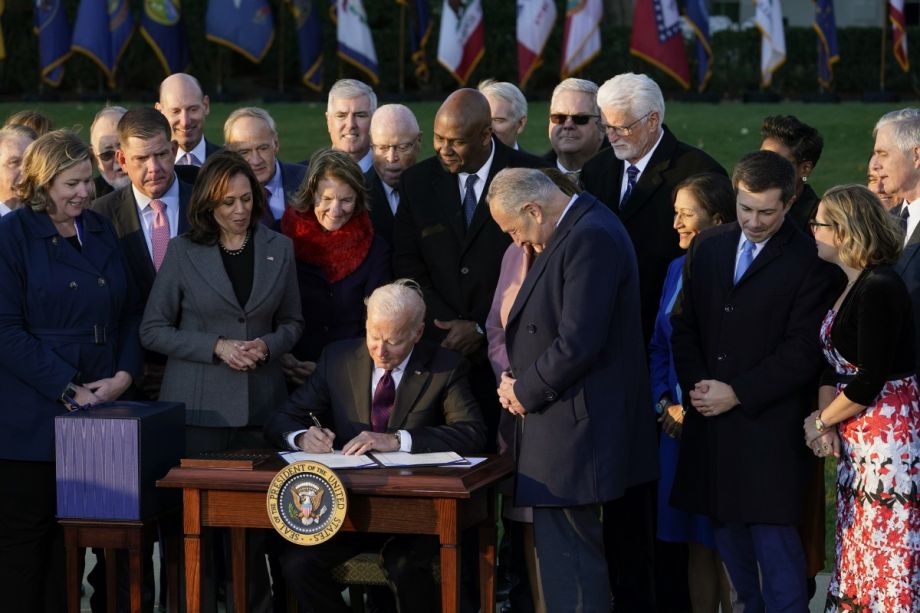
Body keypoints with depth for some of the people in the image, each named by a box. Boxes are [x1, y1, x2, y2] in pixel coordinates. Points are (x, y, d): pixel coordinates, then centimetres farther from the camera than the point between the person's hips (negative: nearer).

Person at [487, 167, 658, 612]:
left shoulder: (591, 238, -18)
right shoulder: (574, 231, 14)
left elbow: (579, 341, -24)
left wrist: (526, 390, -10)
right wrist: (518, 377, 5)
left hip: (575, 426, -11)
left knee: (571, 560, -7)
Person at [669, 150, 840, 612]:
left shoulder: (809, 262, -8)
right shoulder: (706, 248, 11)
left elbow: (802, 353, -11)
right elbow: (683, 325, 14)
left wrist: (737, 394, -12)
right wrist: (695, 384, -2)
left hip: (769, 425, -5)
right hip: (711, 421, 5)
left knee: (773, 534, -5)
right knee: (727, 529, 9)